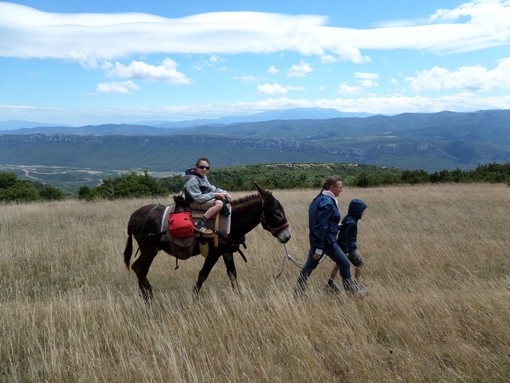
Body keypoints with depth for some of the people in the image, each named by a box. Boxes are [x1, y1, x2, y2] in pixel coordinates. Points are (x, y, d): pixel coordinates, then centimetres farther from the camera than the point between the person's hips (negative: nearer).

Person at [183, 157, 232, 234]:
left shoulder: (203, 177, 9)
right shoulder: (192, 180, -21)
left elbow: (211, 188, 15)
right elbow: (199, 198, -25)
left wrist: (223, 192, -1)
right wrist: (215, 194, -21)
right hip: (195, 203, -10)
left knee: (228, 198, 9)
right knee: (219, 203, -33)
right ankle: (199, 224, -30)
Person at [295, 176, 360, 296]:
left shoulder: (319, 199, 9)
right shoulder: (327, 203, -21)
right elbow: (322, 227, -24)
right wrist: (319, 249, -24)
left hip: (316, 240, 9)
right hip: (326, 241, -9)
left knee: (309, 266, 14)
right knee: (345, 264, 6)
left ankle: (298, 291, 20)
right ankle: (351, 291, 19)